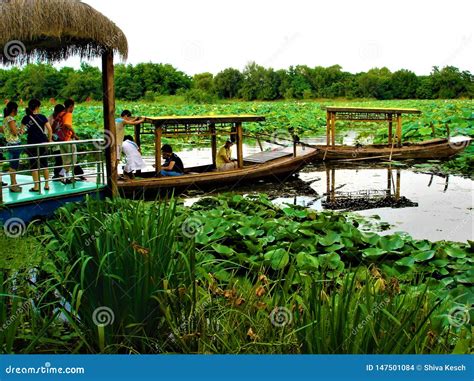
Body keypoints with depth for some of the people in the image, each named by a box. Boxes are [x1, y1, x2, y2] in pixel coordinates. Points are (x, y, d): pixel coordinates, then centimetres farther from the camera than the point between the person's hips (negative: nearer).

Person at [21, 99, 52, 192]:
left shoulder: (26, 118, -2)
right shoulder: (42, 117, -3)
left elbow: (21, 129, -3)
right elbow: (49, 129, -6)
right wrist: (49, 139, 5)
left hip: (31, 143, -1)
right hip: (42, 142, 1)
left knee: (34, 165, 5)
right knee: (44, 164, 10)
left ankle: (36, 186, 5)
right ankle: (47, 185, 13)